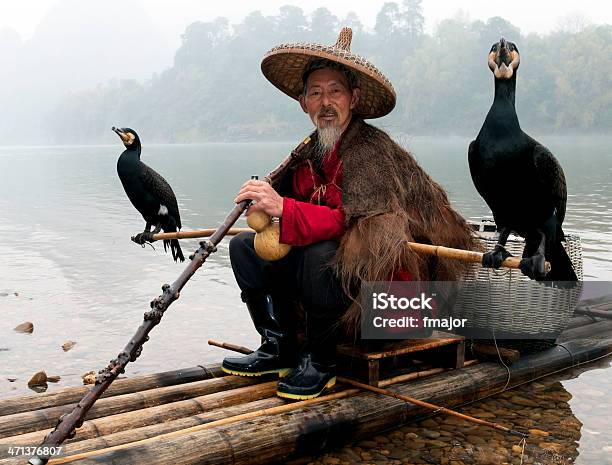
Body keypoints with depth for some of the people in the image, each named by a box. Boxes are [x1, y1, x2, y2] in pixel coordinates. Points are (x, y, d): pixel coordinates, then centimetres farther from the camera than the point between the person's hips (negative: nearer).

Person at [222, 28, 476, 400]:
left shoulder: (371, 149, -19)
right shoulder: (309, 152, 3)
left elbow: (352, 222, -31)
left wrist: (284, 208, -38)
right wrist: (266, 211, -14)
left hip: (383, 274, -8)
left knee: (321, 255, -37)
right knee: (245, 247, 3)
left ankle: (319, 362, -14)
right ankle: (279, 349, 5)